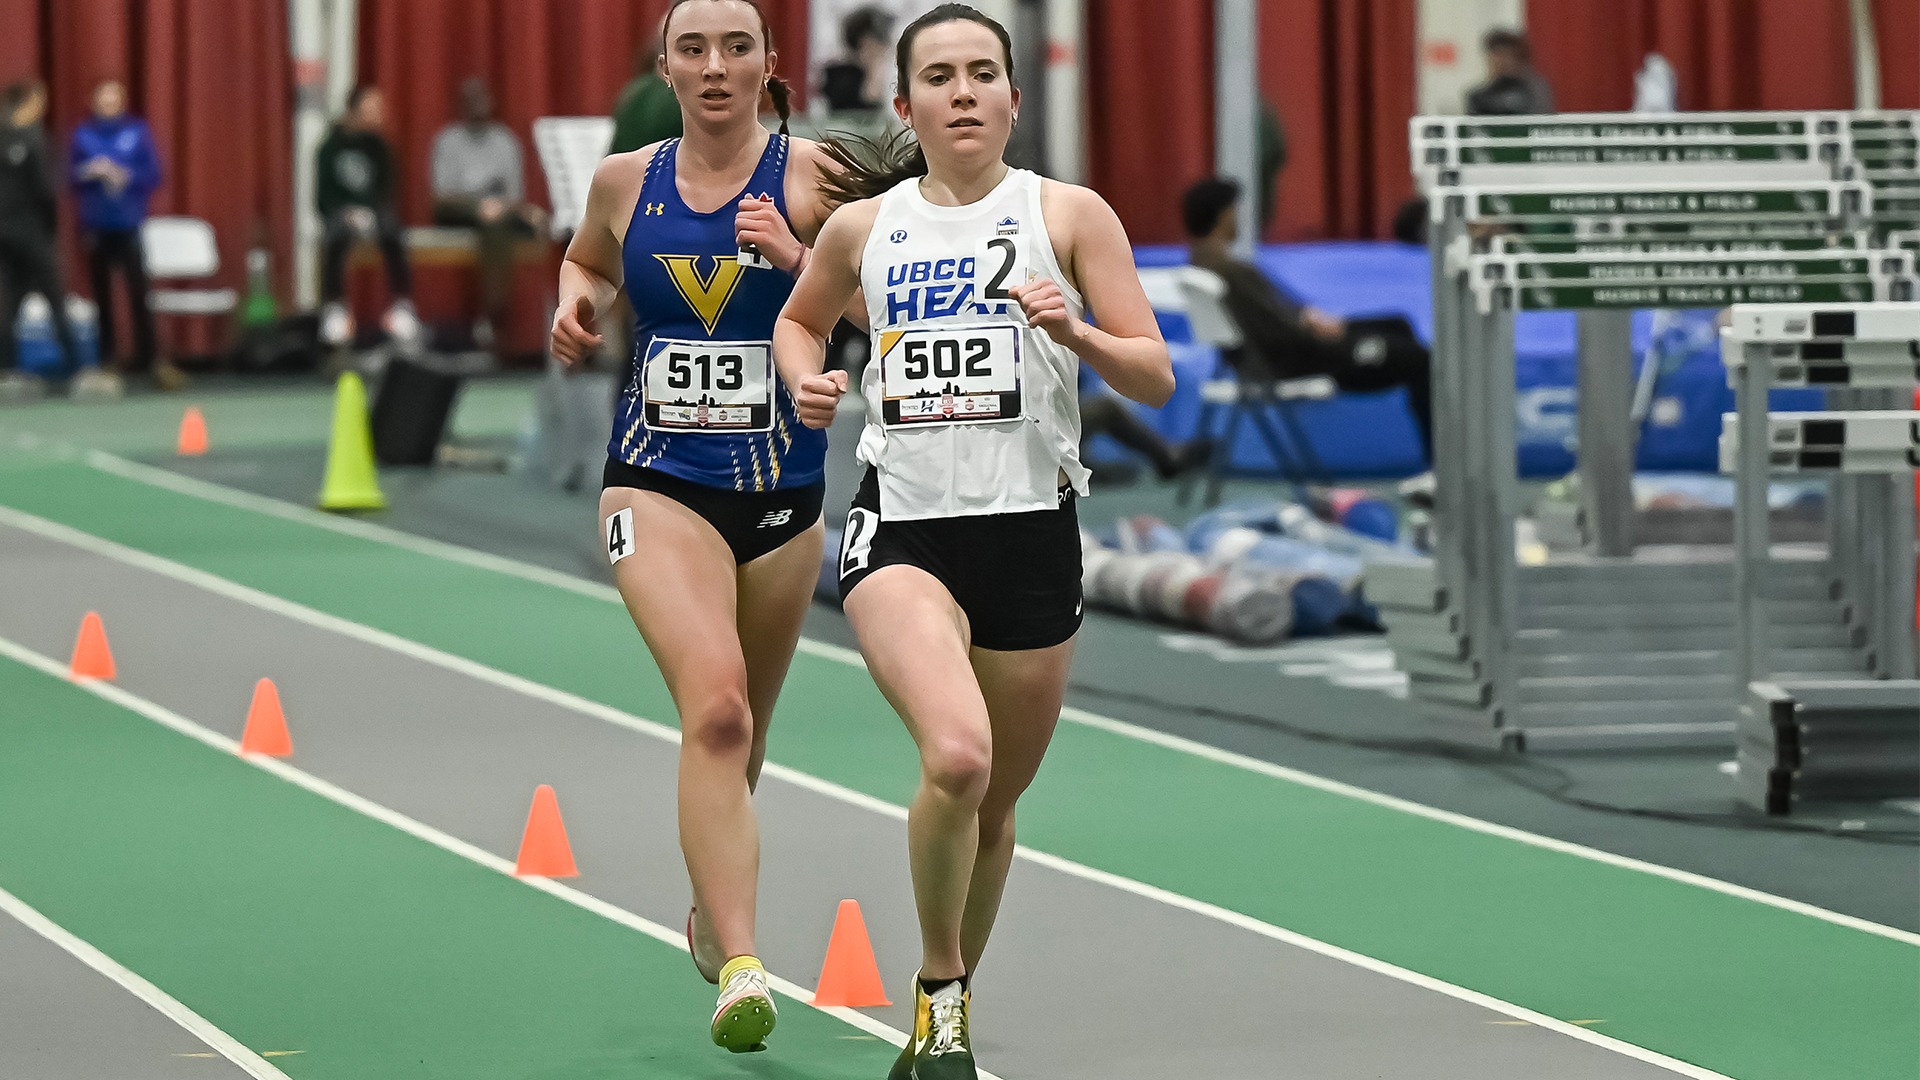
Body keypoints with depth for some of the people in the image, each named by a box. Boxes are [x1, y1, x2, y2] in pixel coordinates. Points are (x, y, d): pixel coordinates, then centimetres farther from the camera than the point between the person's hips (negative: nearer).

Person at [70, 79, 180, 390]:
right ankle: (106, 351, 10)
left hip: (130, 223, -2)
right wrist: (90, 171, -13)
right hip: (95, 224, 2)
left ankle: (146, 353, -7)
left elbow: (153, 174, 2)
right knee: (101, 291, 4)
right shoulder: (83, 134, 7)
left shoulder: (137, 131, 4)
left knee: (138, 289, -10)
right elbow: (71, 174, 7)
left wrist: (126, 176, -15)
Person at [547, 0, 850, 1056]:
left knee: (740, 725, 18)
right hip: (658, 481, -1)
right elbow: (586, 259, 24)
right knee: (714, 706, -22)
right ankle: (739, 968, -27)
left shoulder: (811, 176, -5)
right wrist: (575, 304, 3)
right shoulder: (625, 180, 3)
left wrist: (799, 257, -22)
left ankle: (709, 908, 46)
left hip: (782, 489, 1)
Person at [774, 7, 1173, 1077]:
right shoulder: (864, 225, 6)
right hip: (902, 526, -1)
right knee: (957, 756, -26)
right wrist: (809, 381, 5)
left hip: (1030, 530, 1)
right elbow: (800, 320, 26)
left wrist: (1076, 331, -19)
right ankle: (941, 990, -4)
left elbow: (1155, 378, -1)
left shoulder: (1069, 215, 1)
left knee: (993, 806, 11)